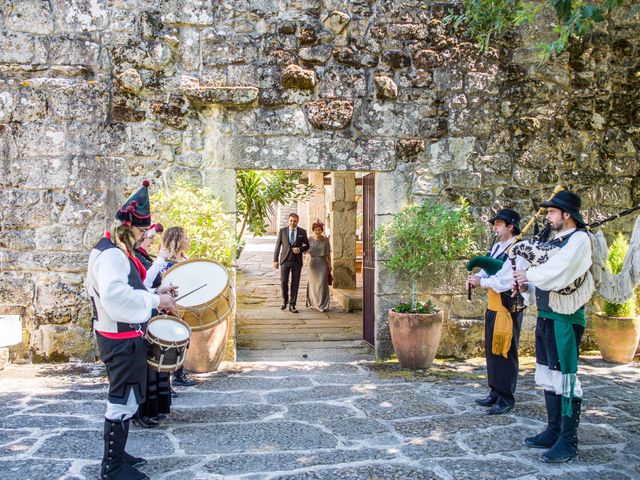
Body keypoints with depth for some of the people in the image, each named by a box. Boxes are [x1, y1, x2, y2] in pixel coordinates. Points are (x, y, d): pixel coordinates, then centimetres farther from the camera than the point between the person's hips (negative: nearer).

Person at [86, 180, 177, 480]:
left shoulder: (120, 251, 12)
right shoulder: (111, 254, -21)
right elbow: (115, 296, -34)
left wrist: (154, 294, 8)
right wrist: (155, 300, -26)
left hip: (124, 336, 11)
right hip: (122, 339, -11)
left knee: (125, 399, 20)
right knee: (124, 402, -2)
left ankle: (116, 455, 33)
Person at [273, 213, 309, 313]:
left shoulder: (302, 232, 4)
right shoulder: (282, 231, 4)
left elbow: (307, 245, 11)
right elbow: (278, 246, 5)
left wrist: (300, 249, -11)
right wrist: (275, 260, -1)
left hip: (297, 261, 0)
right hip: (285, 260, 0)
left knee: (295, 284, 0)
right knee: (283, 282, -5)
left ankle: (292, 305, 8)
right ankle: (285, 300, 20)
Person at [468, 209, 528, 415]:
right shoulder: (497, 246, 12)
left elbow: (506, 280, -23)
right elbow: (487, 270, 16)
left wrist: (481, 282, -14)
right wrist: (477, 278, -5)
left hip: (508, 308, -9)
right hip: (492, 306, 9)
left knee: (505, 353, -1)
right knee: (491, 351, 15)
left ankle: (506, 399, 9)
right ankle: (495, 393, 27)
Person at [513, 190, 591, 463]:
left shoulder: (579, 239, -11)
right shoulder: (555, 241, 15)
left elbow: (557, 271, -24)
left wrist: (529, 275, -11)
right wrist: (525, 283, -1)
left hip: (565, 318, -9)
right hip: (545, 316, 9)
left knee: (565, 378, -3)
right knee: (549, 377, 14)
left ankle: (569, 441, 6)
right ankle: (553, 432, 25)